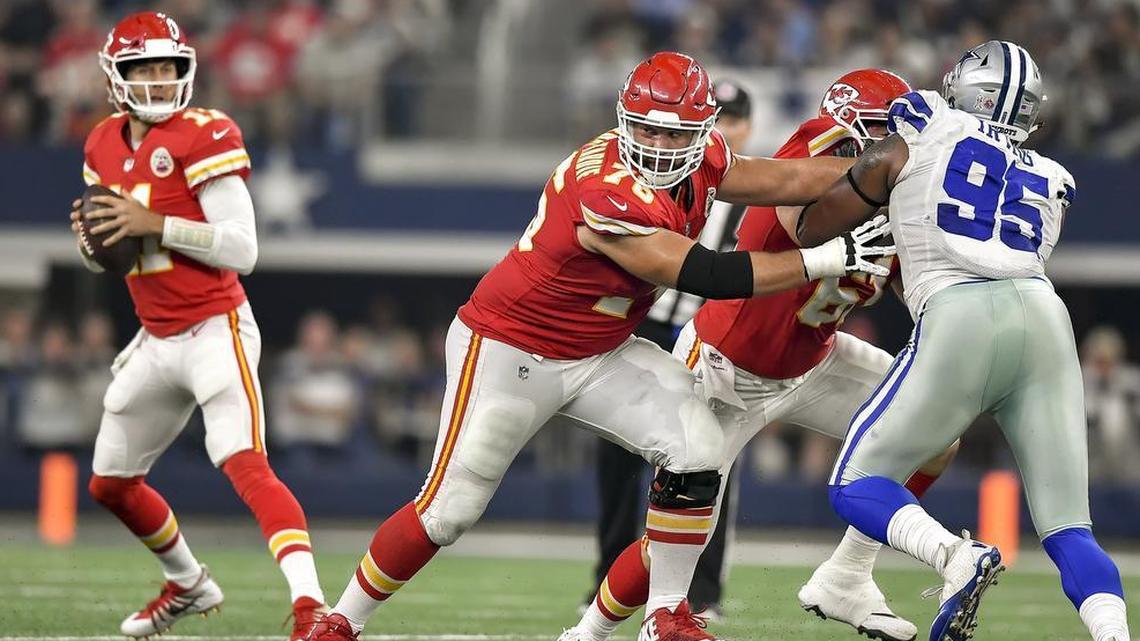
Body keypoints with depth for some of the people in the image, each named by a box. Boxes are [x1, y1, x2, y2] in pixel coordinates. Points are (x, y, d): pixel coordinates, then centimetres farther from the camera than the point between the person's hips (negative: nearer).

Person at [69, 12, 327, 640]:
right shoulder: (104, 146, 8)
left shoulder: (202, 136, -13)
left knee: (245, 465, -26)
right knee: (110, 484, 18)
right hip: (156, 341, 8)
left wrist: (154, 224, -25)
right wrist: (88, 238, -4)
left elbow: (242, 249, -18)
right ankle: (188, 583, 40)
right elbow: (103, 257, 19)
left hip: (214, 331, -8)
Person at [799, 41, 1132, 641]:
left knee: (856, 485, 8)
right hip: (1045, 319, 4)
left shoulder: (912, 146, 16)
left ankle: (956, 556, -20)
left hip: (959, 320, -4)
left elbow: (809, 230, 25)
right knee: (1067, 529, 8)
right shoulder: (1050, 184, 27)